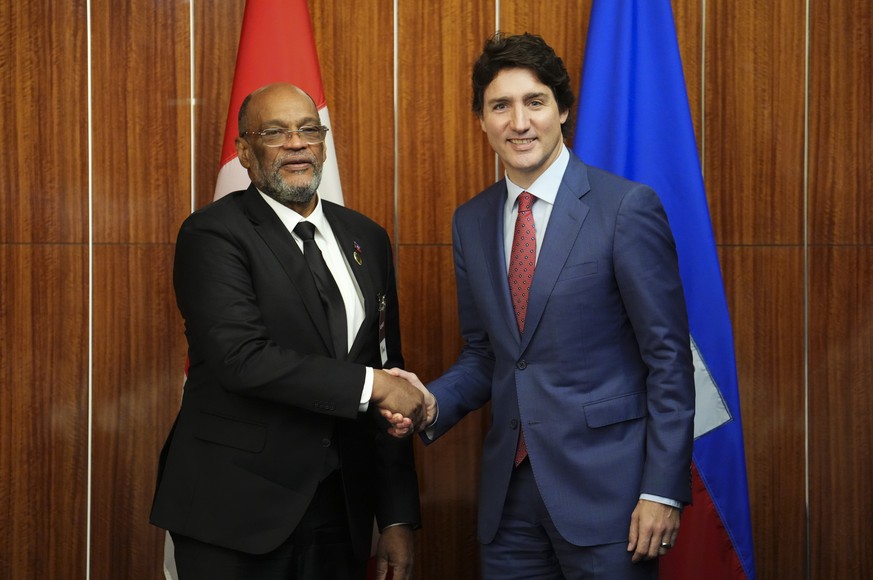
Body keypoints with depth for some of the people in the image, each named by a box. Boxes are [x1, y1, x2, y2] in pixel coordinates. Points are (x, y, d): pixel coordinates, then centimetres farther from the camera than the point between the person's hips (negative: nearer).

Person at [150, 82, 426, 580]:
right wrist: (368, 384, -17)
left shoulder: (366, 238, 9)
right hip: (236, 510, -5)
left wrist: (398, 518, 6)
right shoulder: (213, 234, -8)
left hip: (341, 508, 5)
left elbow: (389, 368, 9)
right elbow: (240, 356, -21)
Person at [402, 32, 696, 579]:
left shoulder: (628, 206, -8)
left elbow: (669, 358, -9)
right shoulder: (471, 222, 8)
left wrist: (664, 490, -12)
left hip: (605, 491, -5)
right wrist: (431, 404, -4)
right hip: (510, 492, 5)